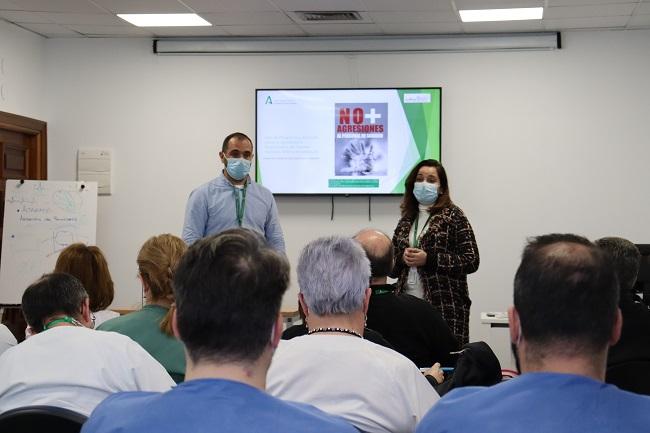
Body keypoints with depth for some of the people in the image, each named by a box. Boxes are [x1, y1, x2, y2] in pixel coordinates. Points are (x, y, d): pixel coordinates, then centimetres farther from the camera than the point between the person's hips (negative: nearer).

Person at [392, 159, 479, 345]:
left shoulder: (453, 216, 0)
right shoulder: (407, 220, 15)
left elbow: (471, 261, -7)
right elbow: (391, 266, 20)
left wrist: (428, 259, -14)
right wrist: (402, 258, -3)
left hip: (445, 307, -4)